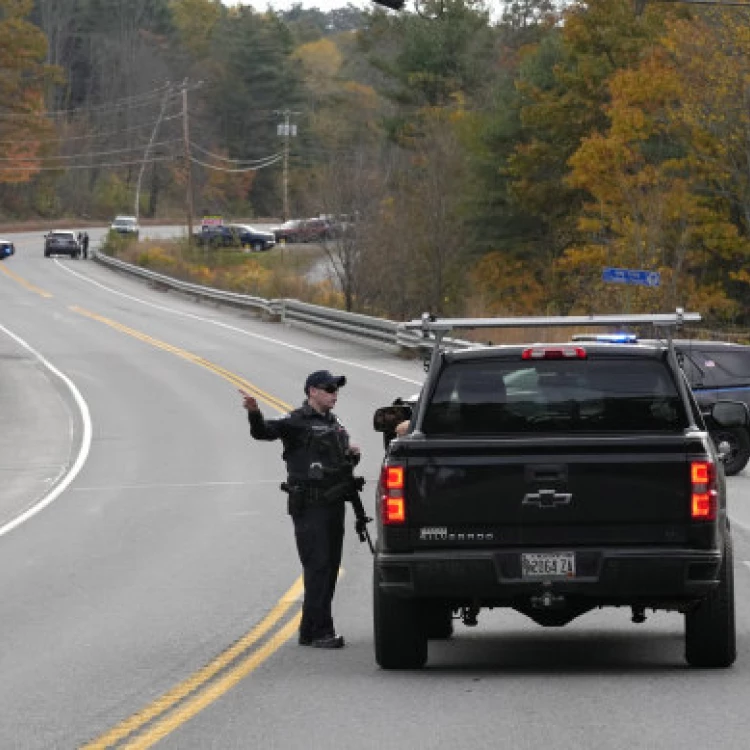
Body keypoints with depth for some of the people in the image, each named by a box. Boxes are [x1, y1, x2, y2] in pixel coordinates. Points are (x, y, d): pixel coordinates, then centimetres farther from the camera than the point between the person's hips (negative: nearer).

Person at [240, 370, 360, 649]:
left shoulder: (333, 423, 19)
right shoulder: (298, 422, -8)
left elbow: (343, 462, 31)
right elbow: (264, 432, -23)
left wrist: (353, 454, 8)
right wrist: (254, 413, -44)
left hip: (333, 505, 9)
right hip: (309, 507, -9)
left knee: (330, 568, 11)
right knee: (318, 568, -11)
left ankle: (312, 631, 19)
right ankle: (318, 632, -9)